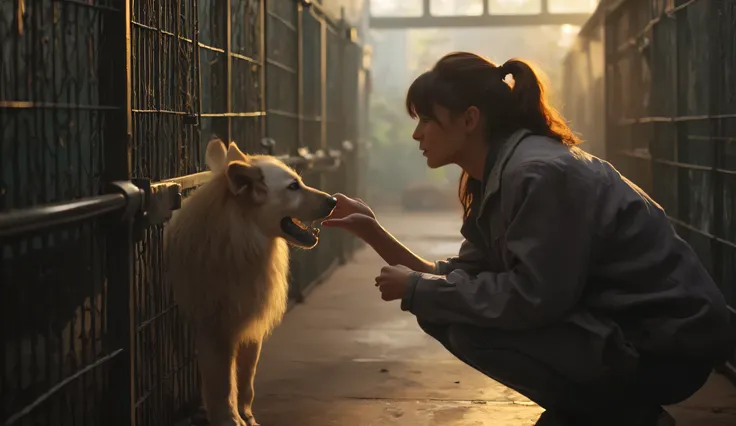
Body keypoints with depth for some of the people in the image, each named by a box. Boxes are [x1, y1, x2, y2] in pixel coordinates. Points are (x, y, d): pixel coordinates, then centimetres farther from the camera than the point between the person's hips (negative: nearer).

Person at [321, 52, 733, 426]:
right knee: (444, 311, 6)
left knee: (471, 327, -18)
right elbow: (462, 280, 6)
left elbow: (532, 298, -26)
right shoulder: (497, 178, 9)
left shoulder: (539, 174, -21)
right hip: (614, 330, 10)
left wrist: (417, 288, -16)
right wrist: (371, 229, 2)